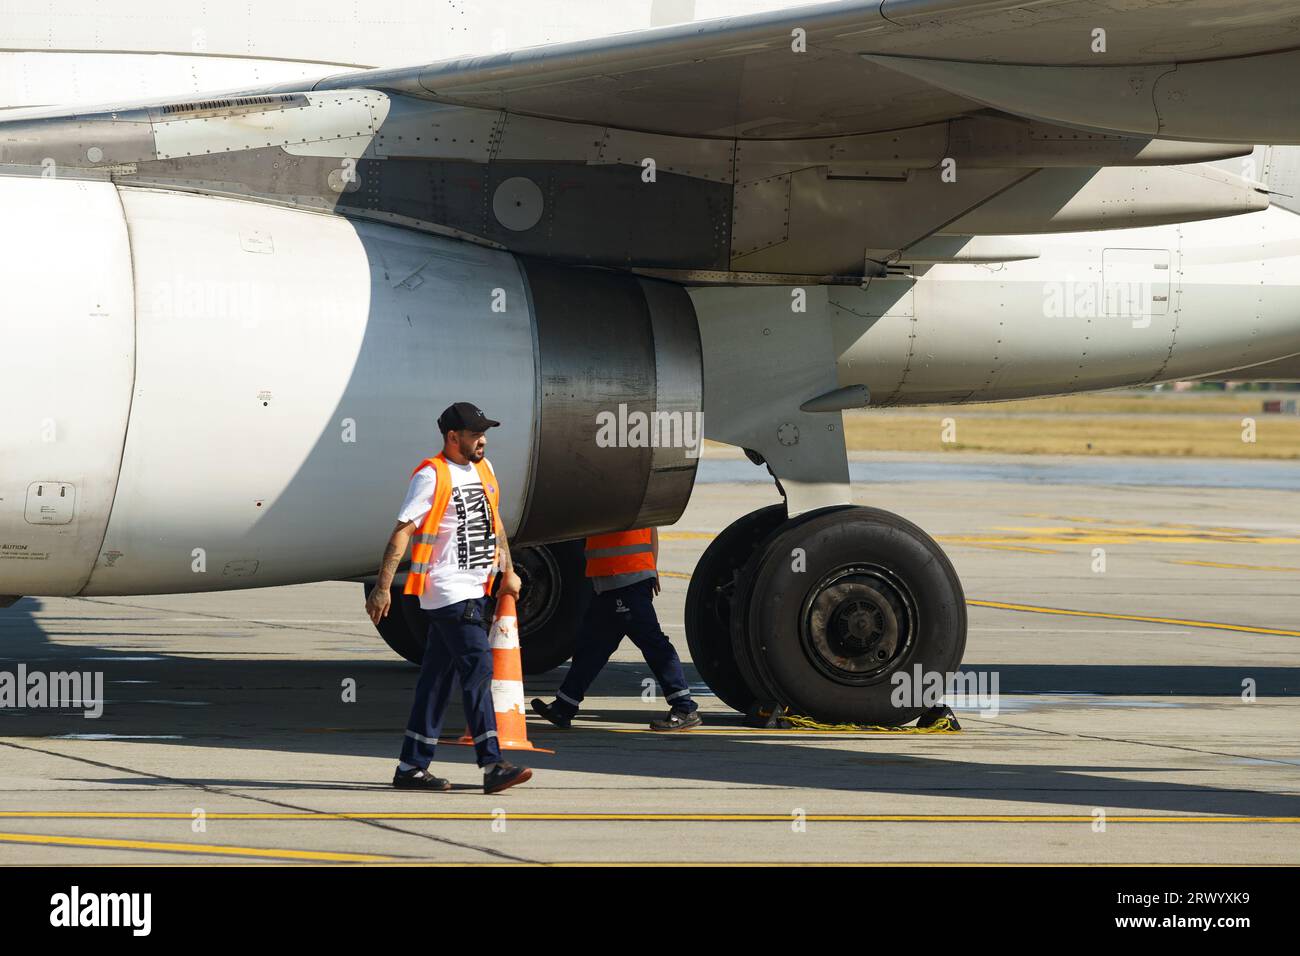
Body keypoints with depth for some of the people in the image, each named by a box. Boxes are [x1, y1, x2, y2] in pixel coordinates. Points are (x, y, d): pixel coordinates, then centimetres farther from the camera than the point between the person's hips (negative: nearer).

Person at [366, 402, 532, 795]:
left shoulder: (483, 469, 14)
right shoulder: (432, 475, -11)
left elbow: (493, 521, 27)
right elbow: (402, 530, -15)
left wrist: (507, 571, 26)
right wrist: (382, 587, -20)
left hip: (473, 591, 8)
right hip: (447, 592, -8)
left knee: (438, 676, 10)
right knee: (477, 667, -15)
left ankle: (412, 767, 14)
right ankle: (492, 766, -18)